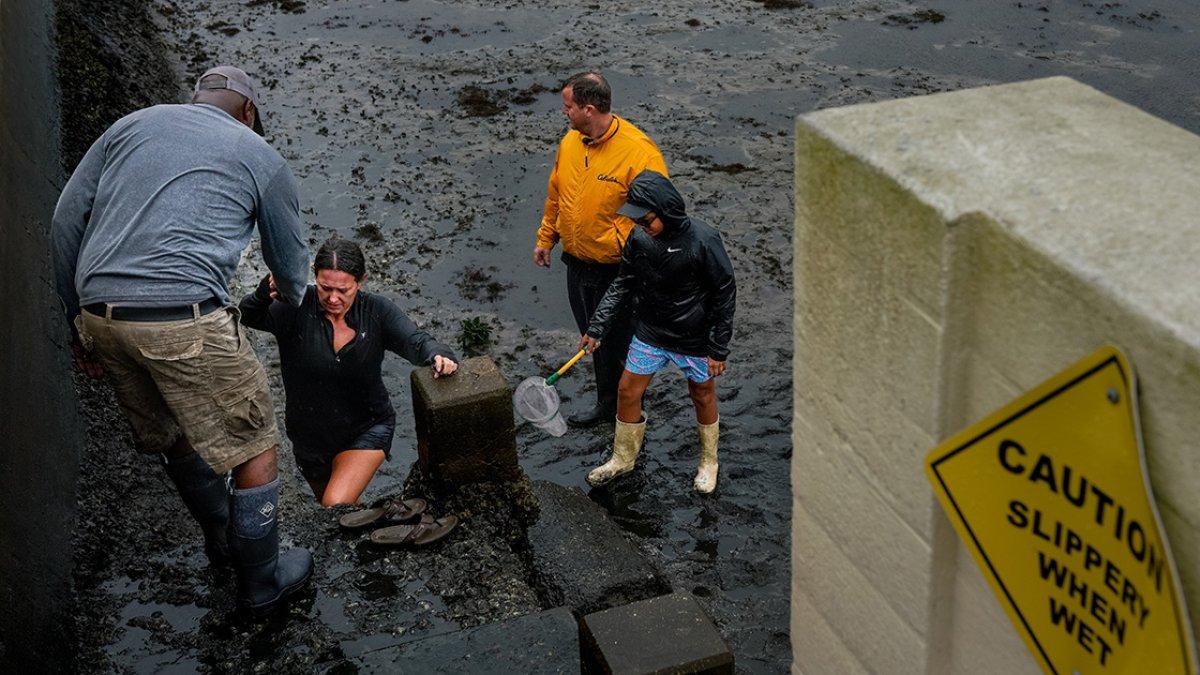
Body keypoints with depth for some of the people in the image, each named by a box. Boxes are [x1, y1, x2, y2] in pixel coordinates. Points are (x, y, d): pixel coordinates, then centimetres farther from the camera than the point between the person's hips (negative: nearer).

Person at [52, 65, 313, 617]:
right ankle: (261, 581, 25)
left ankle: (220, 539, 47)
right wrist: (293, 304, 46)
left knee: (174, 437, 26)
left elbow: (65, 220, 15)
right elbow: (290, 263, 22)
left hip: (100, 315, 6)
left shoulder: (133, 124, 21)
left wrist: (78, 320, 20)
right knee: (252, 447, 13)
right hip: (184, 317, -5)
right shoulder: (260, 157, 12)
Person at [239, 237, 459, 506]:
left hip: (368, 428, -2)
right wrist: (265, 292, -54)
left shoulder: (376, 311, -13)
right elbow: (249, 317, -31)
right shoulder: (297, 307, -18)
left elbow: (415, 340, -24)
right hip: (310, 436, 2)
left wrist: (439, 356, -48)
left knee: (337, 506, -24)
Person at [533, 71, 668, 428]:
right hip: (577, 265, 7)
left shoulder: (639, 151, -22)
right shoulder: (570, 142, 1)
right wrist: (546, 237, 20)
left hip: (617, 272, -7)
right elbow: (555, 195, 16)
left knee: (622, 345, 6)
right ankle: (607, 404, 40)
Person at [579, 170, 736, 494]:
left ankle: (708, 461, 39)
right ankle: (623, 458, 32)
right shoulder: (639, 238, -11)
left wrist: (718, 349, -13)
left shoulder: (703, 240, -25)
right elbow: (623, 284, 3)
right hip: (651, 333, 4)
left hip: (695, 339, -4)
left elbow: (725, 294, -16)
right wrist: (597, 327, -3)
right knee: (628, 390, 8)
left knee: (702, 396, 14)